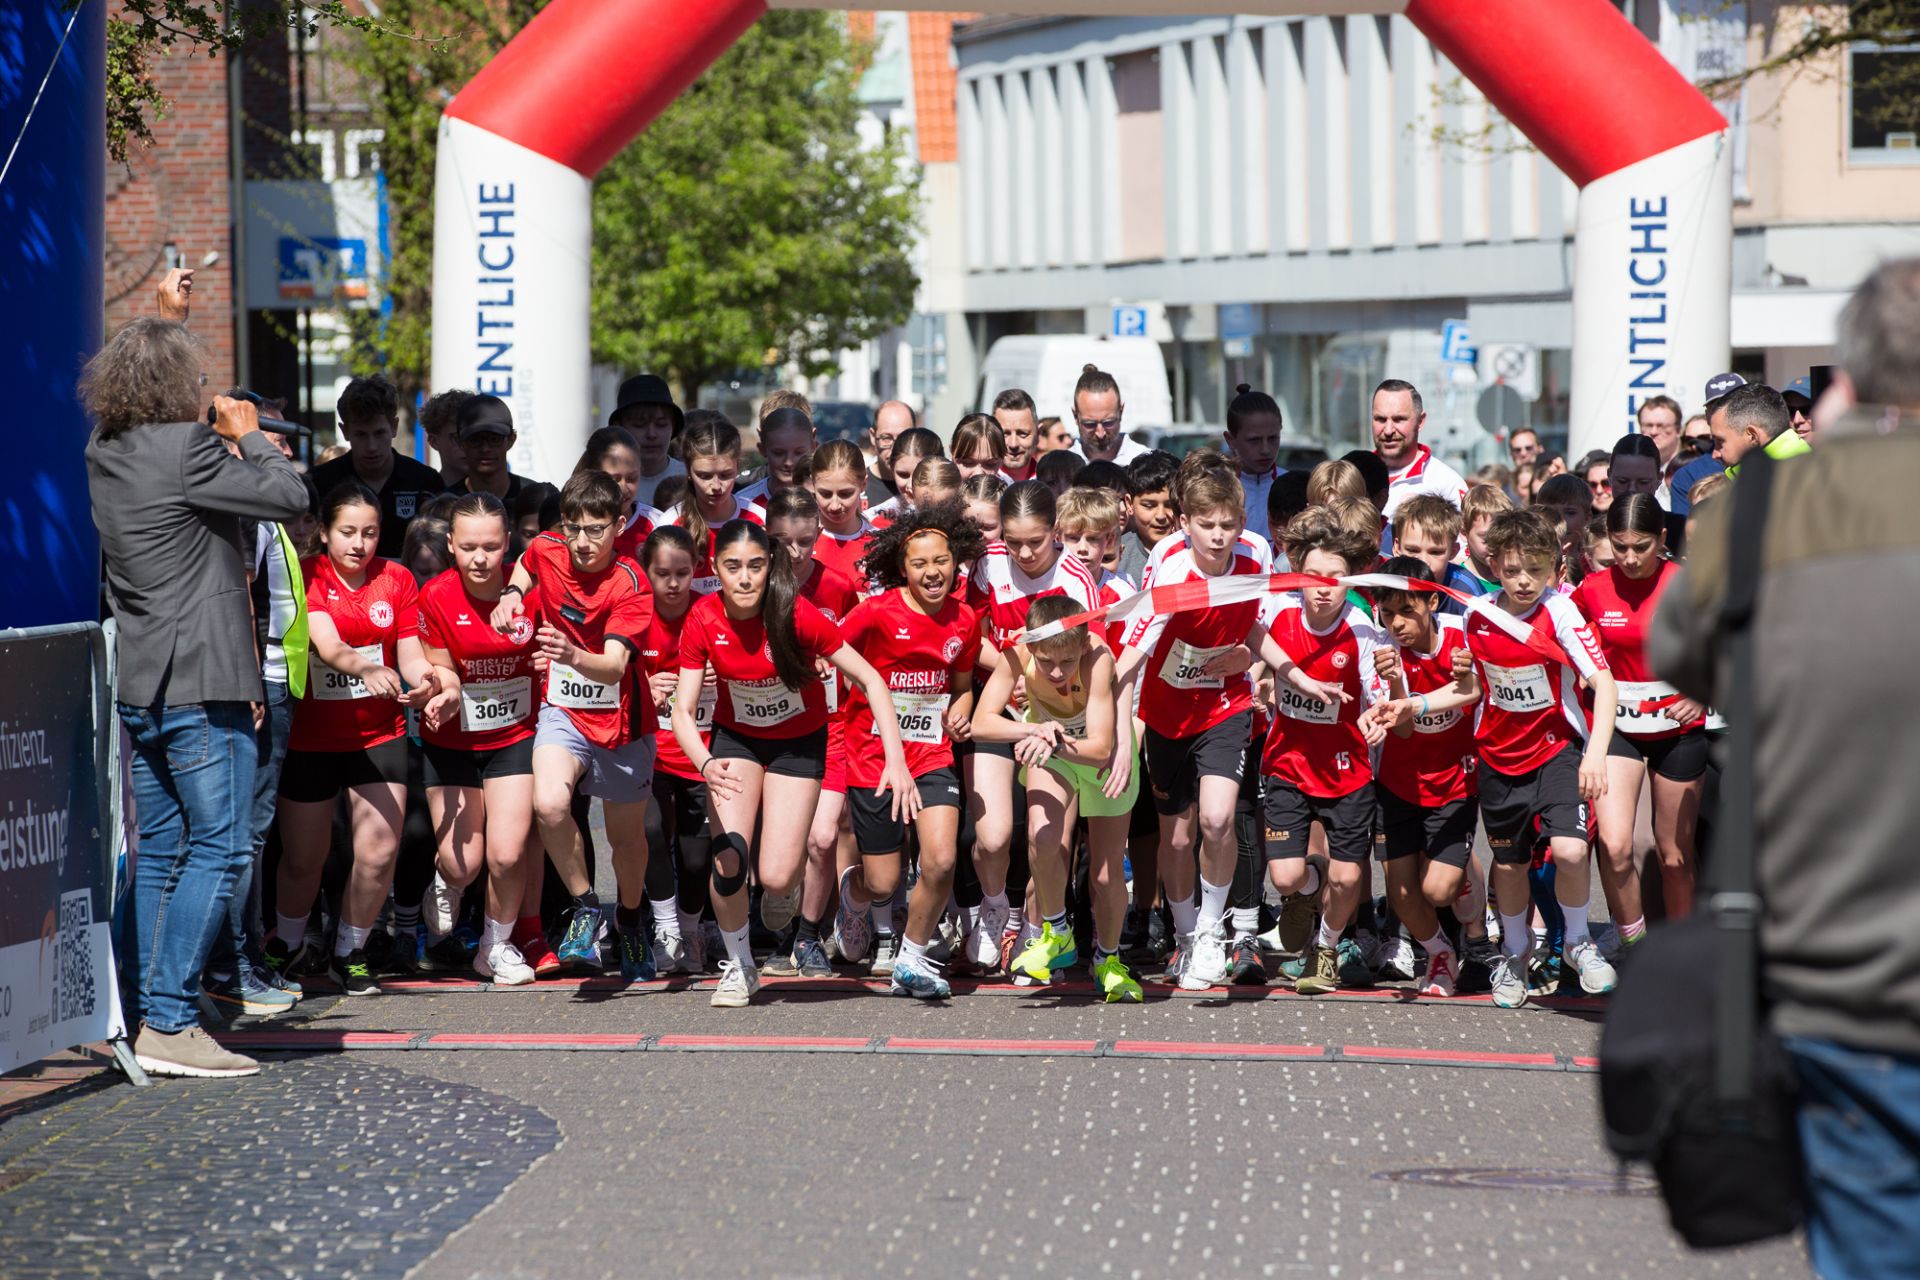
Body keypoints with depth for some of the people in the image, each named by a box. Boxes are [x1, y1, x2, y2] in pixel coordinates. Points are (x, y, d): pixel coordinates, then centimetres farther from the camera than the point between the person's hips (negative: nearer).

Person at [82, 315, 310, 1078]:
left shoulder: (102, 457, 10)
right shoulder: (186, 449, -16)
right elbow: (290, 496, -9)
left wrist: (230, 444, 15)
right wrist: (249, 437, 4)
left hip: (138, 686, 9)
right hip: (200, 685, -9)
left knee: (159, 851, 14)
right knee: (221, 846, -6)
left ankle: (144, 1015, 16)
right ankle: (170, 1022, -10)